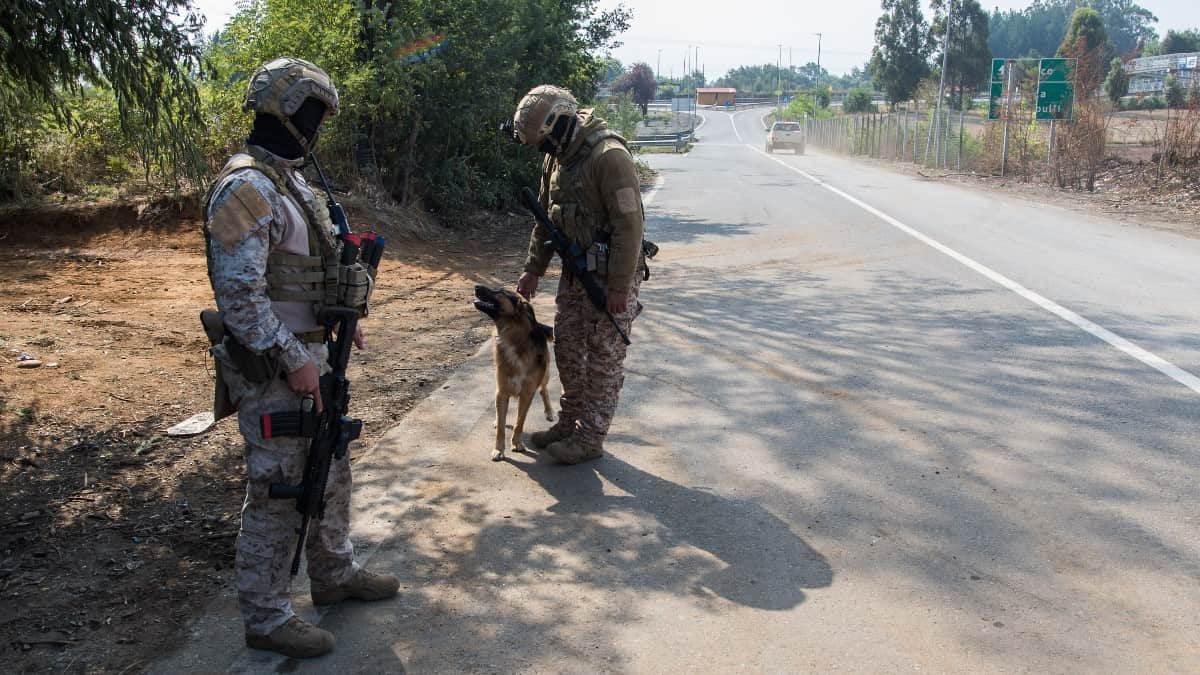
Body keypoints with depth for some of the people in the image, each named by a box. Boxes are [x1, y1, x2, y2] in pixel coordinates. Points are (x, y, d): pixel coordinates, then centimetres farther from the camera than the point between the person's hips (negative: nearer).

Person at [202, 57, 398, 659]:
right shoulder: (246, 189, -20)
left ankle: (335, 575, 38)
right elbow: (238, 294, -25)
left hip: (308, 354, 10)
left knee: (331, 472, 20)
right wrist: (292, 359, -22)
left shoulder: (289, 180, 12)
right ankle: (265, 617, 16)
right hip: (273, 368, -10)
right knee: (277, 493, 1)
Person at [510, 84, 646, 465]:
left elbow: (629, 224, -23)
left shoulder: (609, 156, -21)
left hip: (610, 277, -9)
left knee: (604, 357, 1)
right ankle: (570, 422, 30)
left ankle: (591, 437, 11)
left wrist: (619, 287, -22)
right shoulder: (557, 158, 8)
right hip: (575, 273, 9)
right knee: (567, 348, 16)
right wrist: (534, 269, 15)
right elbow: (546, 217, 18)